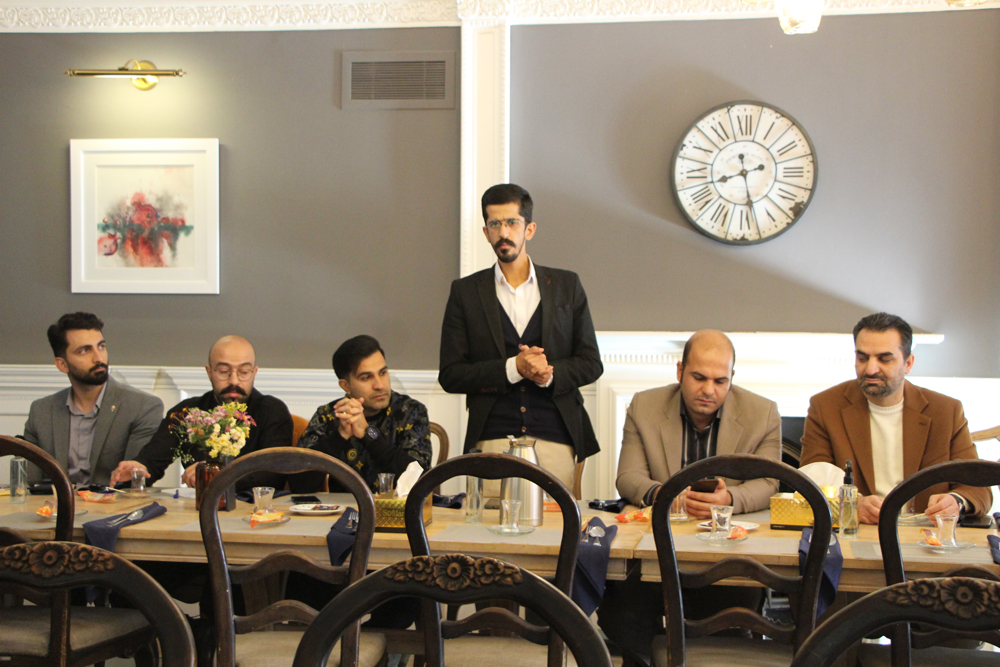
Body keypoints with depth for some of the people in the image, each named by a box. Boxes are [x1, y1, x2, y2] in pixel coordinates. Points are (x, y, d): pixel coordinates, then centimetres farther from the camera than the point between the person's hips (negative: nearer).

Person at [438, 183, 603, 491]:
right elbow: (450, 375, 3)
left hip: (555, 436, 1)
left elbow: (591, 363, 11)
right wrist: (512, 368, -10)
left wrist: (550, 374, -9)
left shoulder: (566, 285, 11)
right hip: (493, 438, -1)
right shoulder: (465, 292, 8)